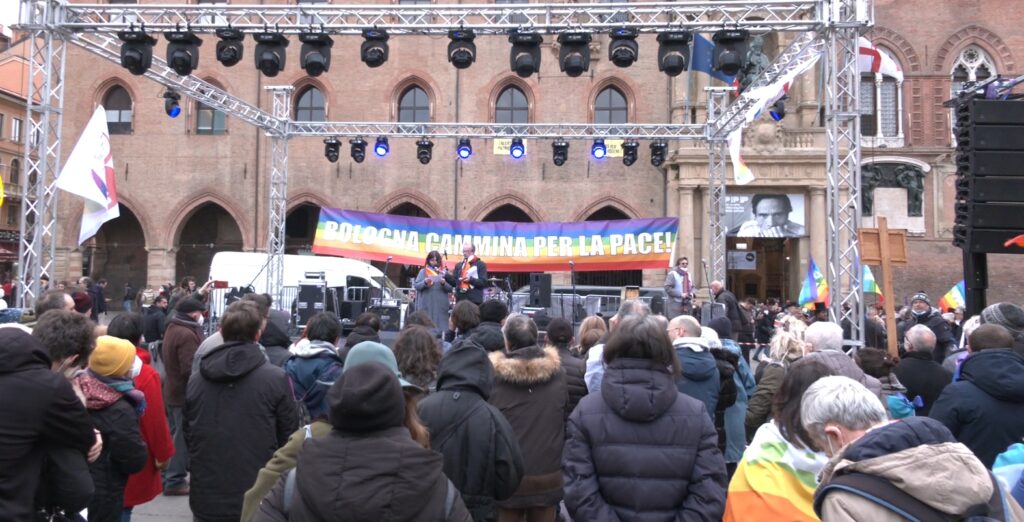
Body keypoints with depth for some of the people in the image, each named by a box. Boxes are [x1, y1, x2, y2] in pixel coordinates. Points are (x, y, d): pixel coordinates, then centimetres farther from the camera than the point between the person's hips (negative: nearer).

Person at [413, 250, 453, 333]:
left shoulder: (444, 272, 8)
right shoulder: (423, 272, 7)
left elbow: (450, 288, 5)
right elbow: (416, 285, 2)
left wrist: (444, 283, -14)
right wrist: (424, 282, -15)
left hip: (440, 306, 1)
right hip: (426, 305, 0)